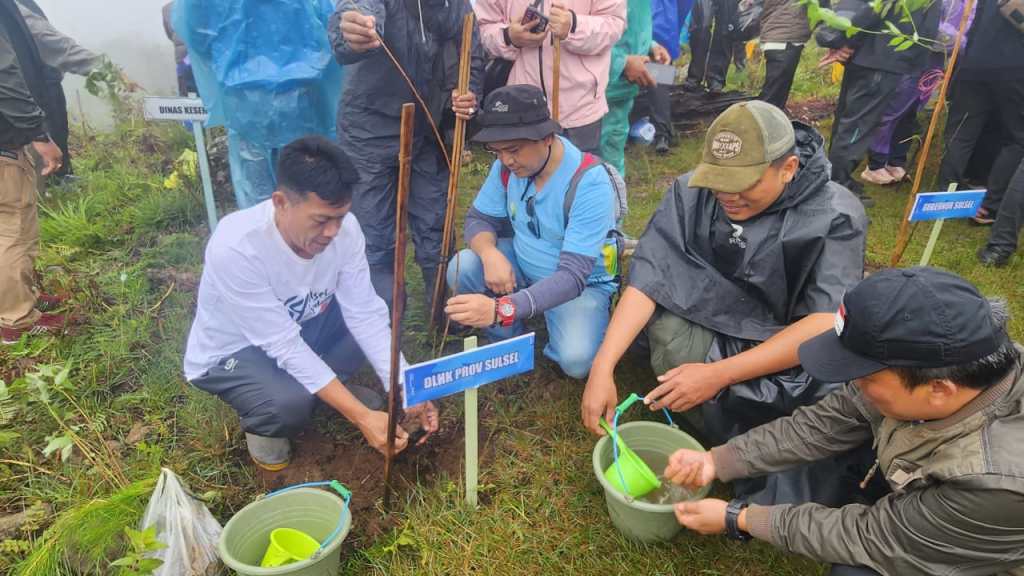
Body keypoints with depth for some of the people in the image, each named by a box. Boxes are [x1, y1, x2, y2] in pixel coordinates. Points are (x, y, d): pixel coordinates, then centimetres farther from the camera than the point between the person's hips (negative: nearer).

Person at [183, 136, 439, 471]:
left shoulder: (344, 227, -22)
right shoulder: (235, 248, -36)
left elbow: (365, 313, -19)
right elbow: (284, 346, -34)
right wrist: (361, 416, -36)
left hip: (302, 326, 5)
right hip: (231, 352, -5)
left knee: (379, 317, -16)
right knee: (290, 404, -33)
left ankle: (326, 386, 7)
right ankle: (261, 422, 3)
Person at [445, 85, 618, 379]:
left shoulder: (590, 183, -30)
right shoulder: (508, 165, -12)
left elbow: (572, 277, -36)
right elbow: (479, 218, -1)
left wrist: (501, 309, -50)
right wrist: (490, 253, -27)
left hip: (582, 284, -5)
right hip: (522, 266, 5)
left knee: (576, 360, -30)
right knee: (461, 269, -20)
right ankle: (510, 340, 4)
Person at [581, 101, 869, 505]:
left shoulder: (836, 217, -19)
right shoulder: (691, 192, -13)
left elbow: (827, 324, -26)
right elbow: (649, 275, -19)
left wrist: (718, 375, -35)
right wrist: (602, 367, -30)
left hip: (794, 354, -1)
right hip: (710, 331, 2)